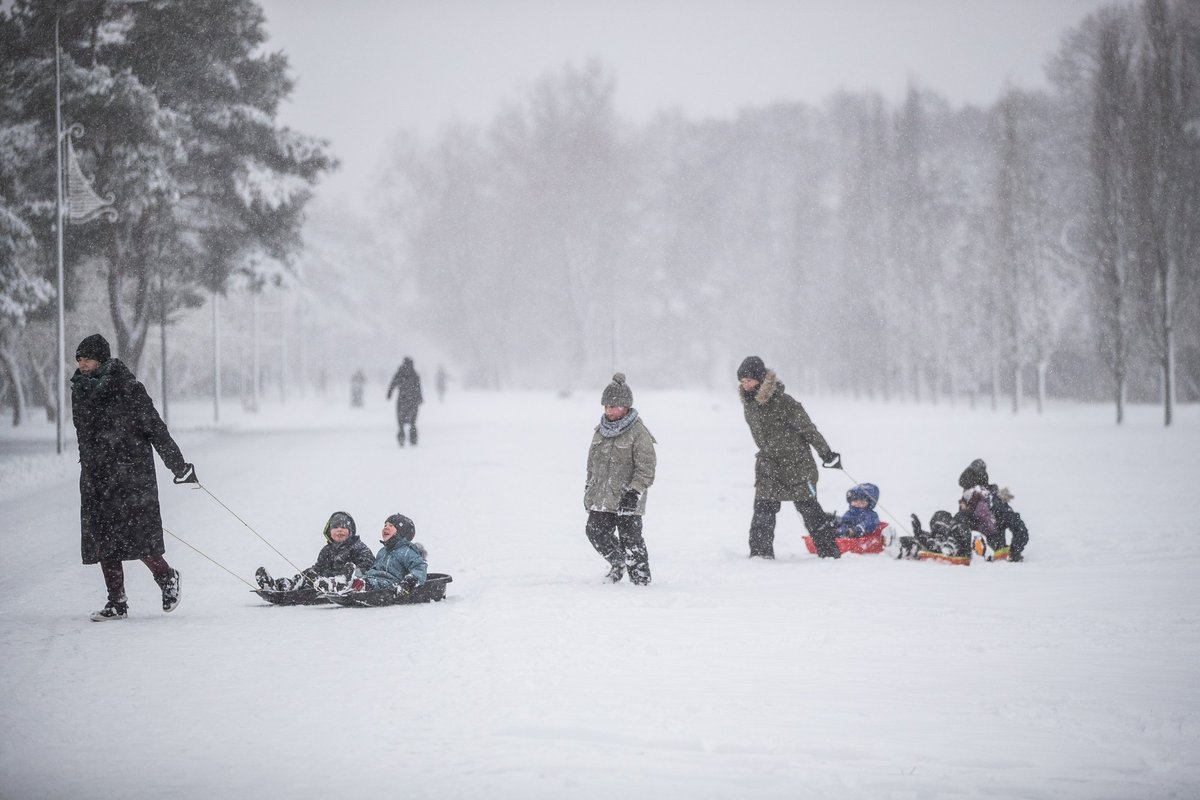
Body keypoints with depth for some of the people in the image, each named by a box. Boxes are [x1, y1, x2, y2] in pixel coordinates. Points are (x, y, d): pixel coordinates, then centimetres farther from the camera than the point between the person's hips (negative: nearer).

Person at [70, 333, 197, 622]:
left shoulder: (127, 388, -10)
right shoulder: (80, 391, 10)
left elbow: (155, 428, -9)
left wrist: (178, 466, -8)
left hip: (130, 474, -6)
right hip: (96, 477, 6)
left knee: (135, 535, -10)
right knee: (102, 539, 2)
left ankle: (167, 578, 15)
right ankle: (117, 603, 9)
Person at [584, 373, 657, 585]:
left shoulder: (638, 432, -11)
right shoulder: (601, 430, 10)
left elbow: (646, 467, -12)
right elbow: (593, 460, 21)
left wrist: (635, 492, -19)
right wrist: (589, 487, 20)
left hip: (626, 498, -6)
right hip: (601, 497, 6)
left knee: (631, 540, -4)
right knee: (595, 531, 2)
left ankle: (641, 579, 9)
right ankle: (617, 563, 25)